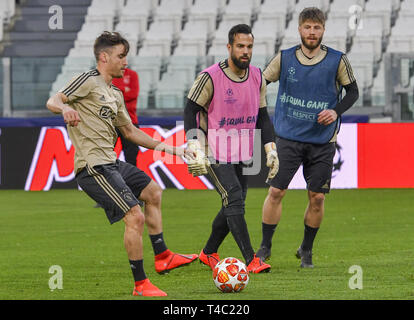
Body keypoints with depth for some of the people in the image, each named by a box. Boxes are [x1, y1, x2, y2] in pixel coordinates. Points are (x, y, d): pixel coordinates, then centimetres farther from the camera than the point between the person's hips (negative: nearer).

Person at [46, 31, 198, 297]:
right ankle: (140, 283, -6)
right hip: (93, 166, -10)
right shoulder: (88, 81, -6)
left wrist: (168, 148, 25)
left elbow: (130, 131, 27)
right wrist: (65, 108, -39)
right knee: (135, 217, -15)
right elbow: (53, 101, -15)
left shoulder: (115, 94, 20)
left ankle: (162, 257, 30)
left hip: (112, 163, 10)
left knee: (153, 193, 23)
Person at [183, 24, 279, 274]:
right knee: (234, 200, -18)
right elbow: (191, 110, -8)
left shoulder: (257, 78, 3)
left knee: (234, 206, 9)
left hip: (242, 154, 6)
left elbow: (262, 116, 13)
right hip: (215, 153, -6)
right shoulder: (211, 77, -14)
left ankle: (209, 253, 28)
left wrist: (270, 149, 5)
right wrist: (194, 148, -17)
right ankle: (251, 260, -21)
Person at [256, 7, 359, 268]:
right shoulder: (284, 59, -1)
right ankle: (265, 247, 8)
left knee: (317, 197, 1)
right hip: (289, 137, 0)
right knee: (276, 191, -7)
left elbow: (352, 91, 7)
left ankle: (306, 250, 21)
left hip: (322, 141, 0)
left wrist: (336, 111, -9)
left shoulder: (337, 61, -3)